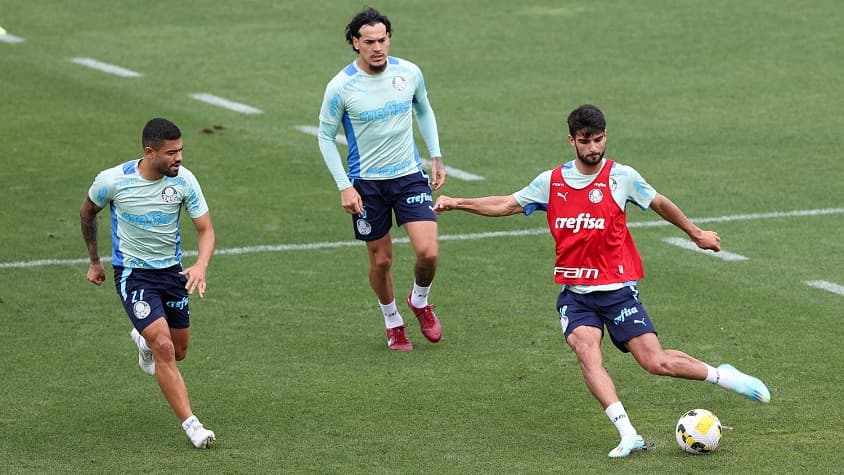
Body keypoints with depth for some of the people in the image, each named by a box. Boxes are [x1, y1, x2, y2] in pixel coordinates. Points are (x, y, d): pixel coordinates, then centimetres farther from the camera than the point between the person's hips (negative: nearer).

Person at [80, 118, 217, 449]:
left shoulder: (184, 180, -13)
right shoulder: (112, 181, -18)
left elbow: (206, 229, -8)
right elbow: (87, 213, 4)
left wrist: (201, 266, -28)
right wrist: (94, 261, 13)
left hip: (172, 271, 4)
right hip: (132, 273, -4)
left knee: (177, 352, 15)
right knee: (164, 348, -19)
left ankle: (143, 340, 51)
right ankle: (191, 425, -13)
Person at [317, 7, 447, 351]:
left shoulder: (409, 73, -5)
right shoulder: (340, 87, -13)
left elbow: (424, 111, 14)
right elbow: (326, 136, -3)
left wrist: (436, 157, 9)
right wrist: (344, 187, -8)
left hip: (410, 175, 2)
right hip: (366, 182, -2)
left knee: (428, 251, -12)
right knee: (381, 259, 7)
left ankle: (420, 301, 20)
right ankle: (392, 322, 32)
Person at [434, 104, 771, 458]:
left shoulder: (622, 177, -3)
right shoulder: (551, 182, 3)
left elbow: (660, 204, 13)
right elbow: (505, 205, 13)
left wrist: (696, 233, 24)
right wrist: (457, 203, 4)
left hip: (617, 289, -2)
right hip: (574, 292, 2)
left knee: (656, 363, -9)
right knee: (585, 351, -25)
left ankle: (722, 376, 17)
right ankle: (628, 435, -28)